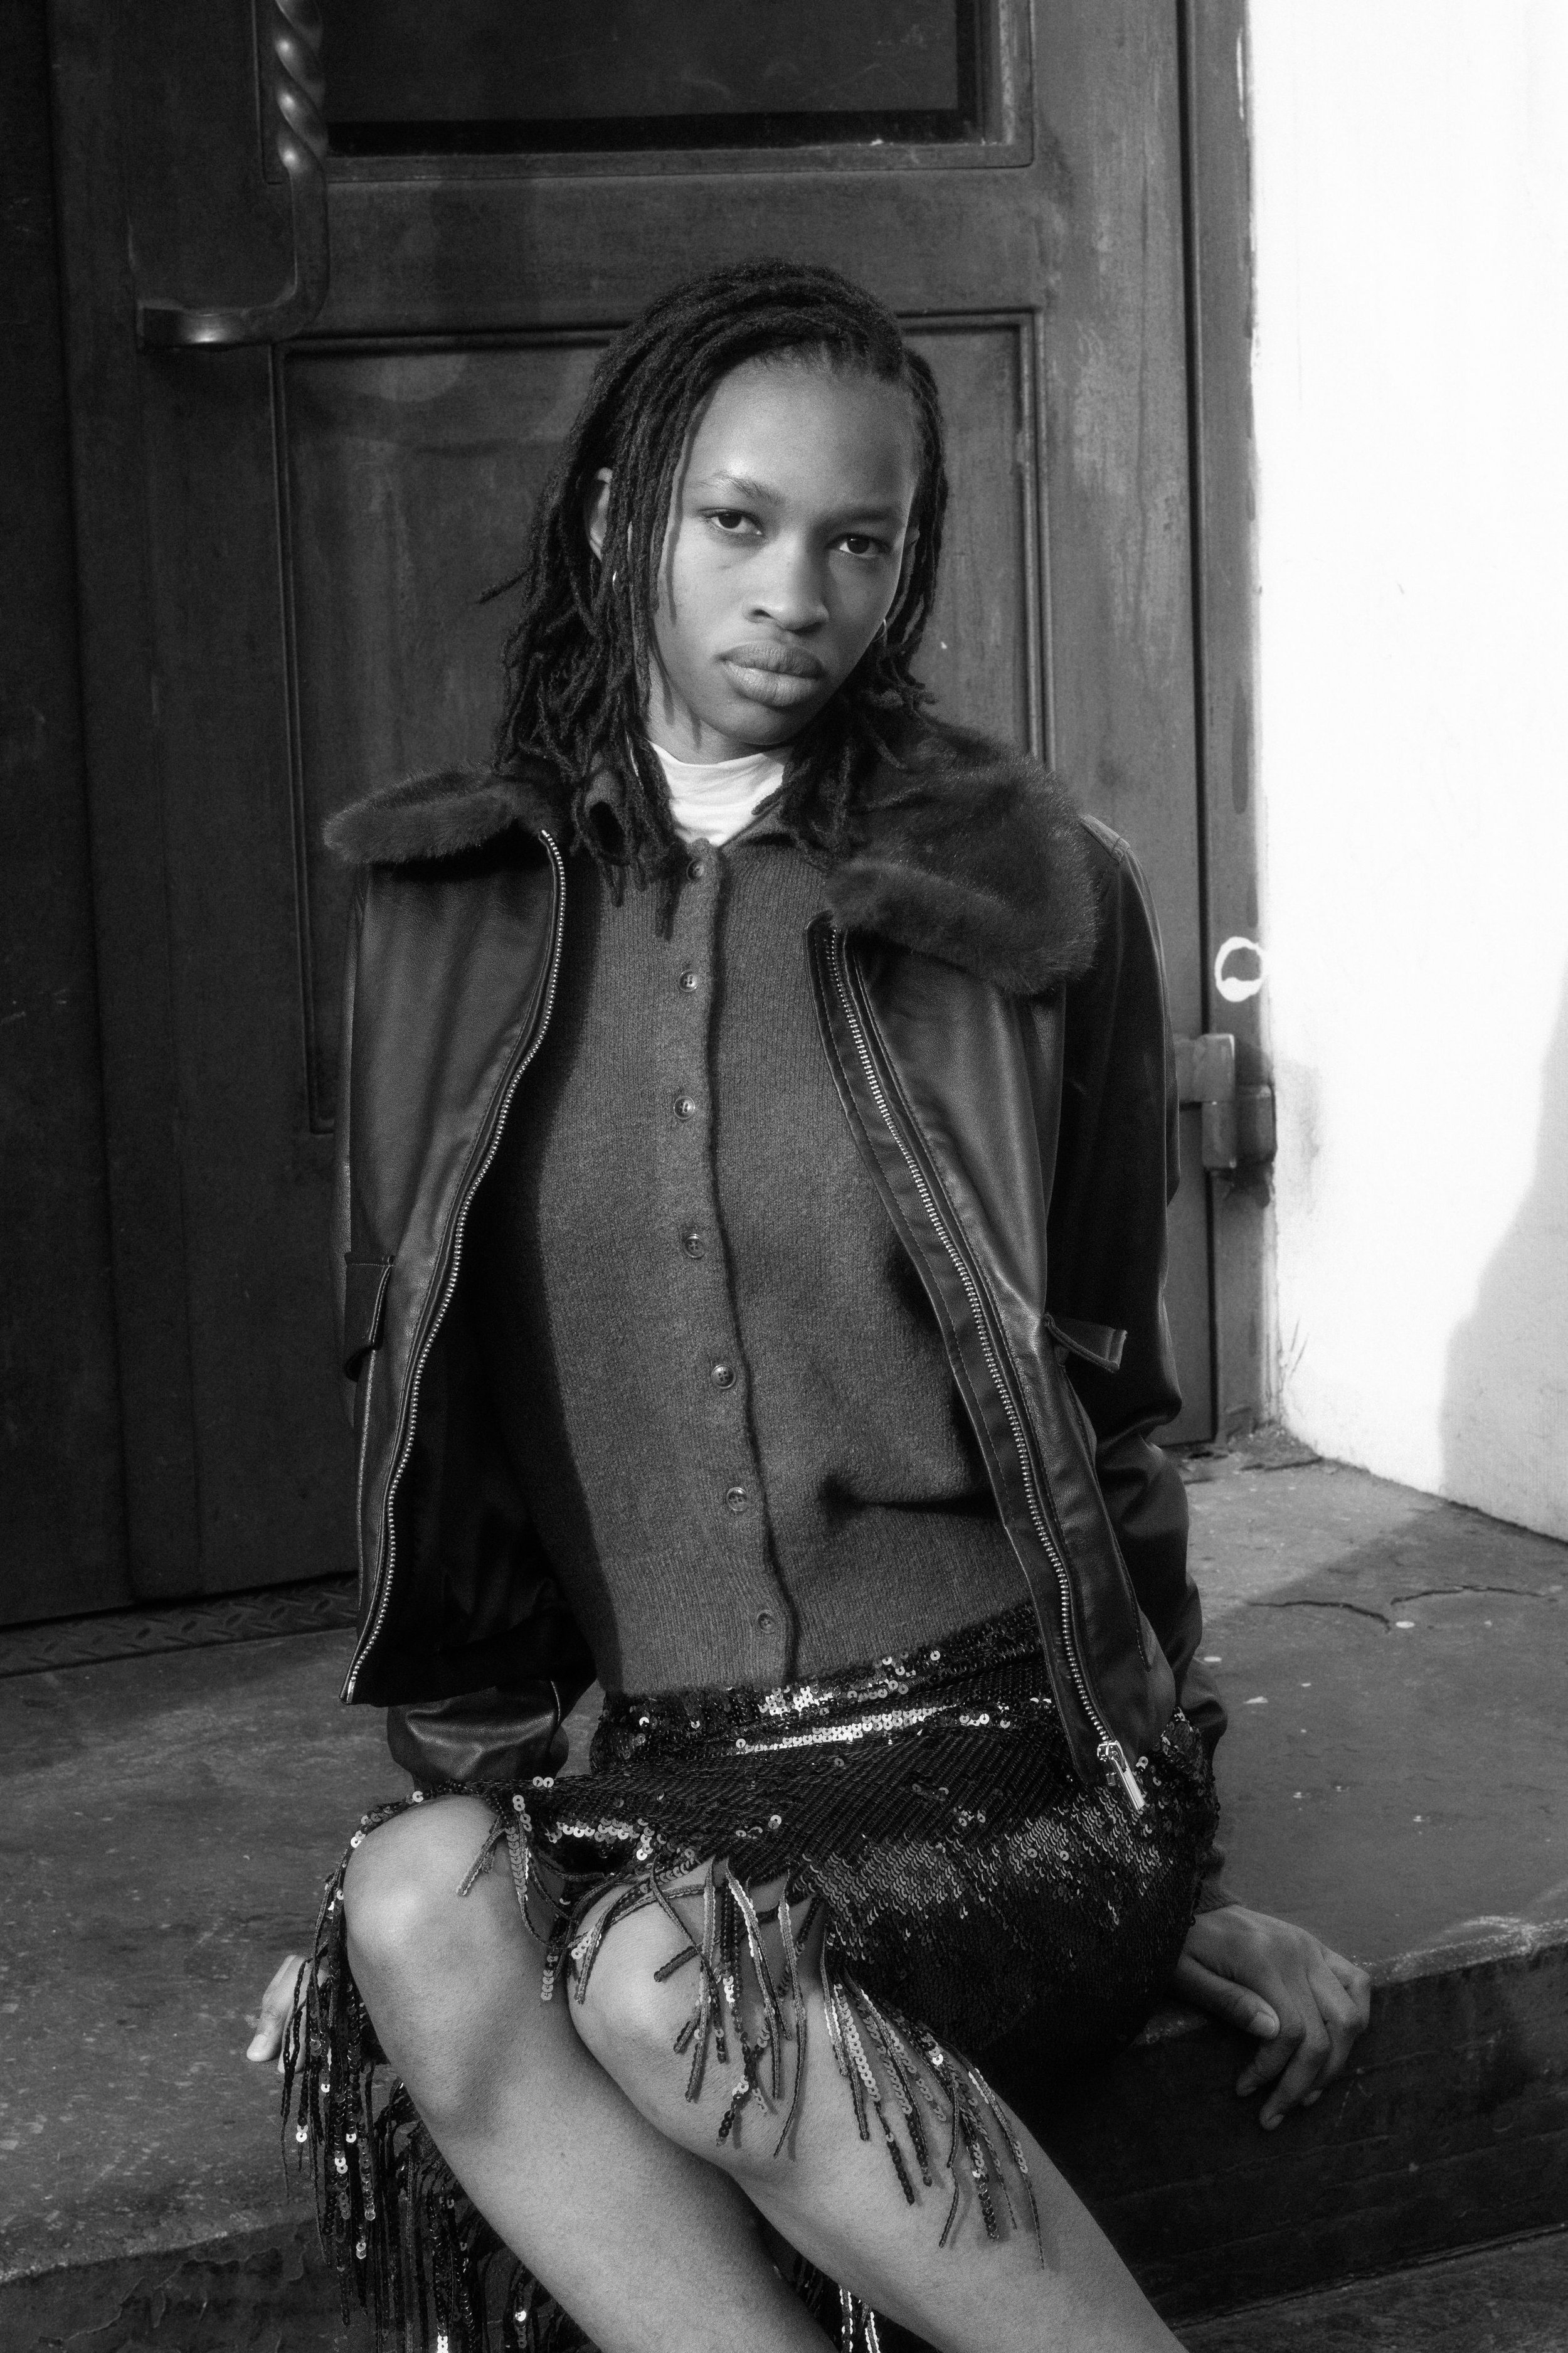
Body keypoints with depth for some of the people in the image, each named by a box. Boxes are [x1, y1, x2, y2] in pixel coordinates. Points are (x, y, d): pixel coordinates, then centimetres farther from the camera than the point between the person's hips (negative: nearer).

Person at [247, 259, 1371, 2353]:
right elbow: (419, 1409, 13)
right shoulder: (459, 917, 8)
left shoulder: (1035, 891, 1)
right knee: (426, 1911, -30)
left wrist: (1174, 1868, 9)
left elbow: (1102, 1398, 8)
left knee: (674, 1969, -32)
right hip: (670, 1773, 3)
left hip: (1009, 1757, -3)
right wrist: (465, 1787, 6)